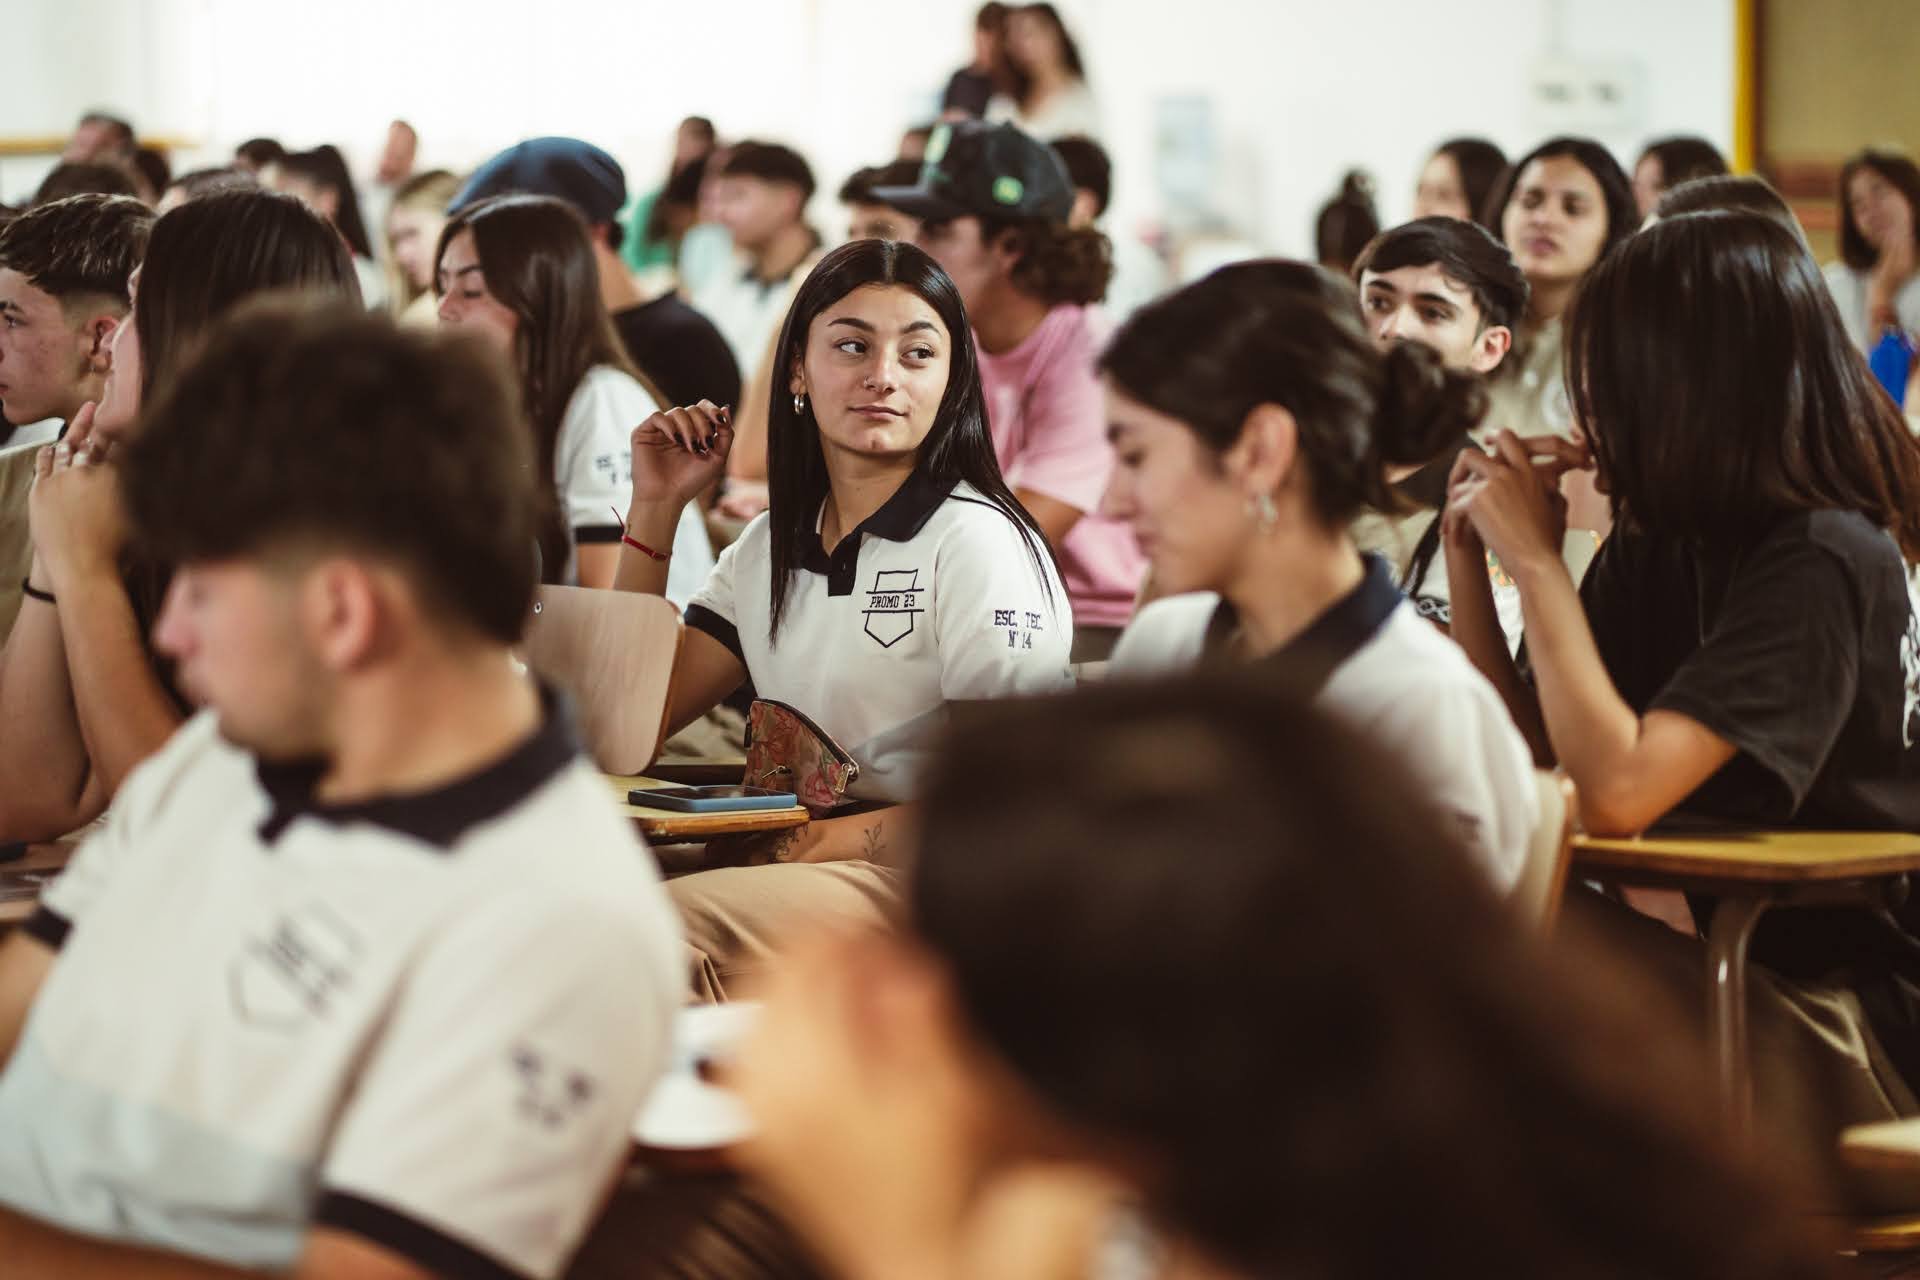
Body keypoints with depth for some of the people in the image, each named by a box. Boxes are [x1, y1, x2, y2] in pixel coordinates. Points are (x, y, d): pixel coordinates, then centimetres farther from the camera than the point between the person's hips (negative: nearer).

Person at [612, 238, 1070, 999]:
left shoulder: (977, 543, -6)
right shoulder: (768, 549, 16)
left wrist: (839, 838, -19)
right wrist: (655, 510, 11)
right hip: (790, 860, 7)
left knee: (674, 922, -33)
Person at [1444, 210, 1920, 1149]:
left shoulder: (1825, 562, -19)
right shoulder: (1656, 545, 5)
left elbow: (1617, 791, -28)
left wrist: (1536, 559, -19)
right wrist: (1471, 555, 0)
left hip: (1844, 1021, -7)